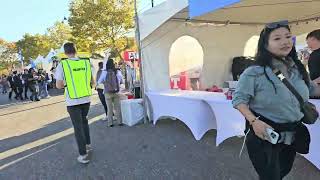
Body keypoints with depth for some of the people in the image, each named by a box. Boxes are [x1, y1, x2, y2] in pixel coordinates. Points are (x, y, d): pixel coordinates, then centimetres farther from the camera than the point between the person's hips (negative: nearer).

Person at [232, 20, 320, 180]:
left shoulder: (298, 69, 0)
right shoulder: (254, 72, -21)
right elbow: (239, 99, -19)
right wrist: (254, 121, -30)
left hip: (292, 135, 7)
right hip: (265, 135, -7)